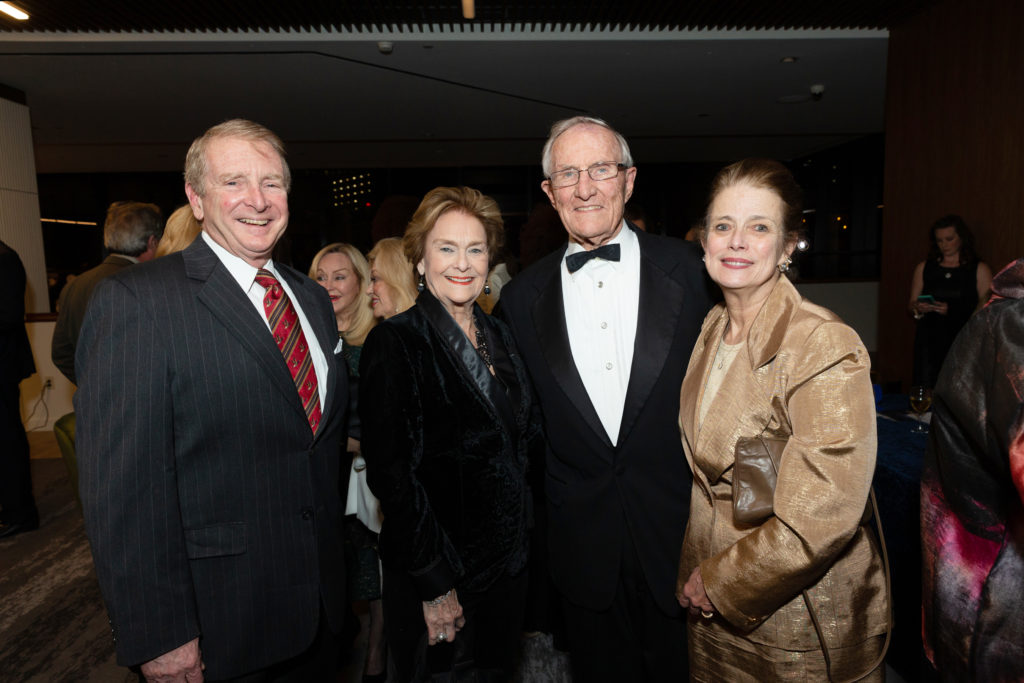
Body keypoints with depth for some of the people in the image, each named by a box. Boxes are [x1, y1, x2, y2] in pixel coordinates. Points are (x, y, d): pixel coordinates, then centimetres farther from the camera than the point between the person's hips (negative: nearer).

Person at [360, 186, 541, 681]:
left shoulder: (498, 336, 3)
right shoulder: (394, 343, -16)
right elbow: (390, 472, -18)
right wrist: (434, 583, -16)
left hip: (509, 561, 6)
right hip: (437, 574, -5)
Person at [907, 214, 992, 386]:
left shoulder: (979, 270, 7)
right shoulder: (924, 268, 14)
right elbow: (910, 305, 15)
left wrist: (952, 311, -15)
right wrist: (917, 309, -7)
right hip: (929, 343, 2)